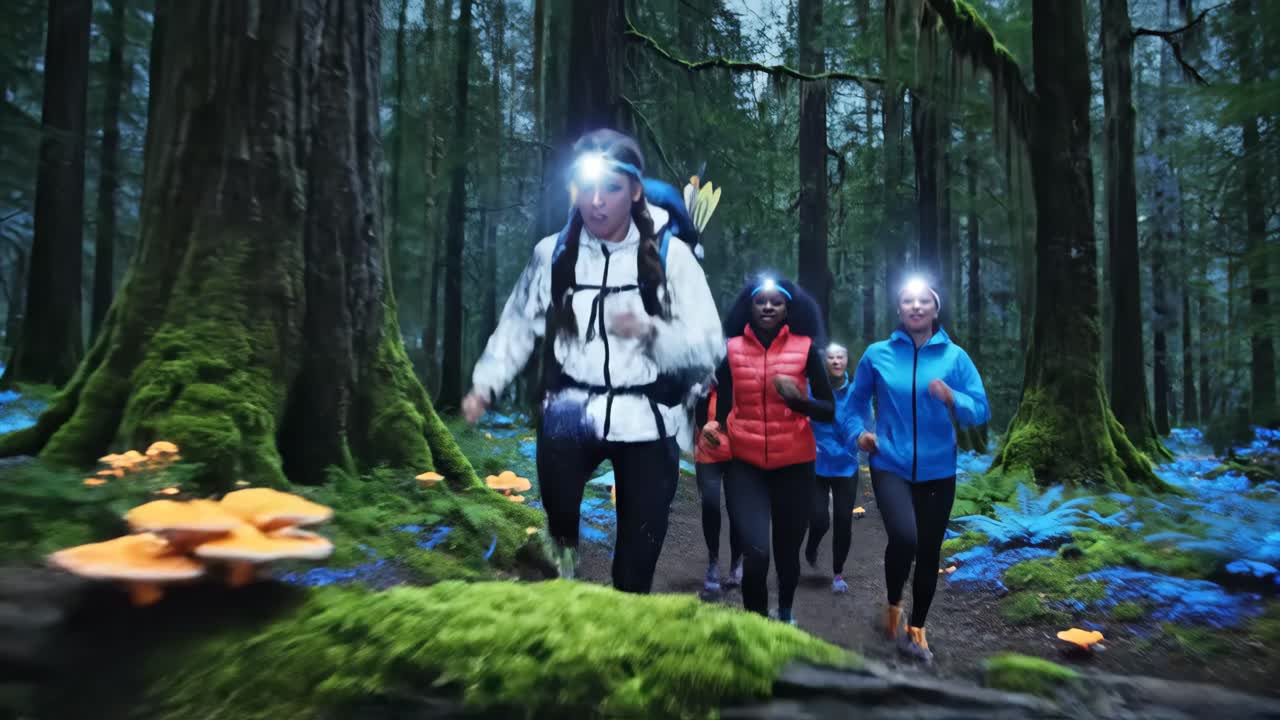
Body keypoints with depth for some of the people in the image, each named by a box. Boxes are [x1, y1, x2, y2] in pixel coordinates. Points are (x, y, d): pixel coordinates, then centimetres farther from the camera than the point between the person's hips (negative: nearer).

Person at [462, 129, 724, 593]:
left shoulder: (670, 255, -5)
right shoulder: (553, 253, 2)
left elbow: (710, 345, -8)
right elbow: (518, 324, 13)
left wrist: (650, 331, -26)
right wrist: (485, 384, 0)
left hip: (646, 418, 0)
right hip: (572, 410, 0)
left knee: (639, 548, 7)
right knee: (558, 496, -31)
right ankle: (564, 553, 2)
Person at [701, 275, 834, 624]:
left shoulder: (805, 348, -1)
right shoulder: (731, 348, 1)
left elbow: (829, 411, -1)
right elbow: (723, 407, 6)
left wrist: (797, 398, -19)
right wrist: (713, 426, -14)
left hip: (793, 463, 1)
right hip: (744, 463, 0)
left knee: (787, 550, 11)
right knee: (755, 553, -15)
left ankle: (785, 612, 42)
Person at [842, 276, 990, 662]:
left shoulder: (955, 356, -2)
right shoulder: (877, 354, -2)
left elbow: (981, 410, -4)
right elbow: (857, 400, 10)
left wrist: (951, 399, -23)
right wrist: (857, 432, -6)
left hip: (937, 471, 2)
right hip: (890, 466, -2)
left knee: (929, 552, 11)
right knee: (904, 537, -24)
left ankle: (916, 628, 33)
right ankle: (893, 605, 6)